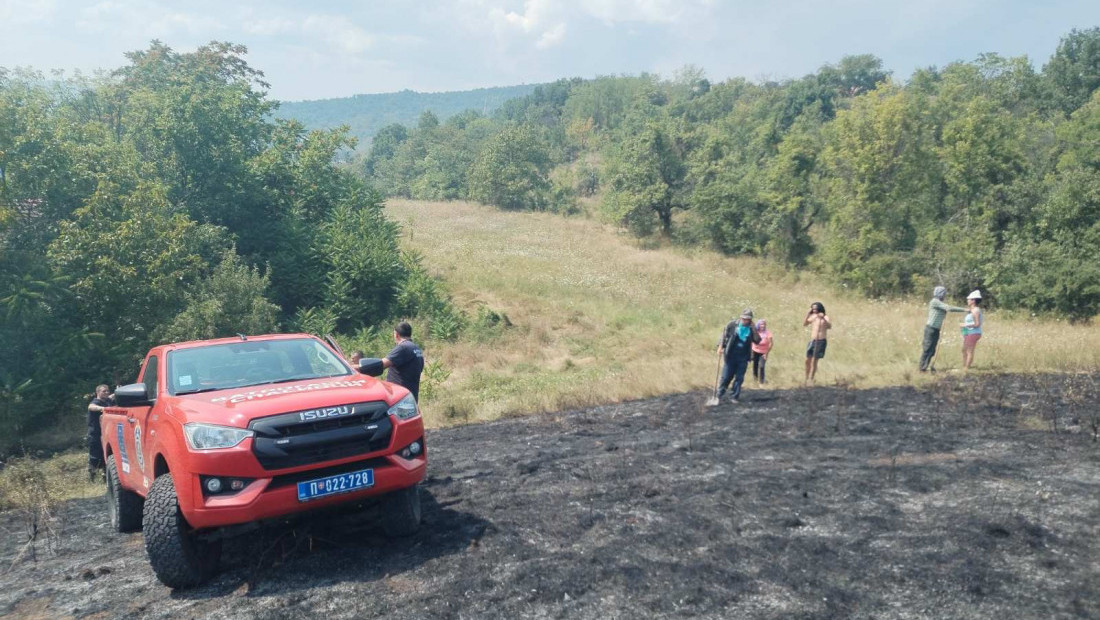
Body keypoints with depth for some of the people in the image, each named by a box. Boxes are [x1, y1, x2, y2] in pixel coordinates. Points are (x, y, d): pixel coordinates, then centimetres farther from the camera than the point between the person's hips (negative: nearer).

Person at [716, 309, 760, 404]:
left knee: (739, 378, 5)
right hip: (731, 356, -2)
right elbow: (724, 335, 1)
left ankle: (734, 397, 14)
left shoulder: (752, 329, 0)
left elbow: (757, 341, -9)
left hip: (743, 358, 2)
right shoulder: (732, 324, -6)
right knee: (726, 376, 2)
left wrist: (754, 329, -17)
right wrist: (721, 346, -8)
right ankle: (719, 395, 15)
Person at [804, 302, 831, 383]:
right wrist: (808, 314, -8)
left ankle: (810, 379, -3)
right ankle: (806, 379, 16)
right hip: (812, 341, 5)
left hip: (821, 341, -5)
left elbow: (829, 326, -23)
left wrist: (823, 318, -37)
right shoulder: (812, 316, 10)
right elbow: (804, 324, 2)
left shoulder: (825, 317, -6)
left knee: (814, 360, -8)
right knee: (808, 360, 5)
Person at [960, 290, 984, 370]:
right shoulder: (972, 310, 12)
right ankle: (963, 367, 26)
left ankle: (967, 368, 0)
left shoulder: (975, 311, -17)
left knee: (969, 352, -5)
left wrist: (965, 325, -18)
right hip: (968, 333, 11)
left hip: (973, 333, -11)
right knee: (964, 351, 17)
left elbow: (977, 324, -21)